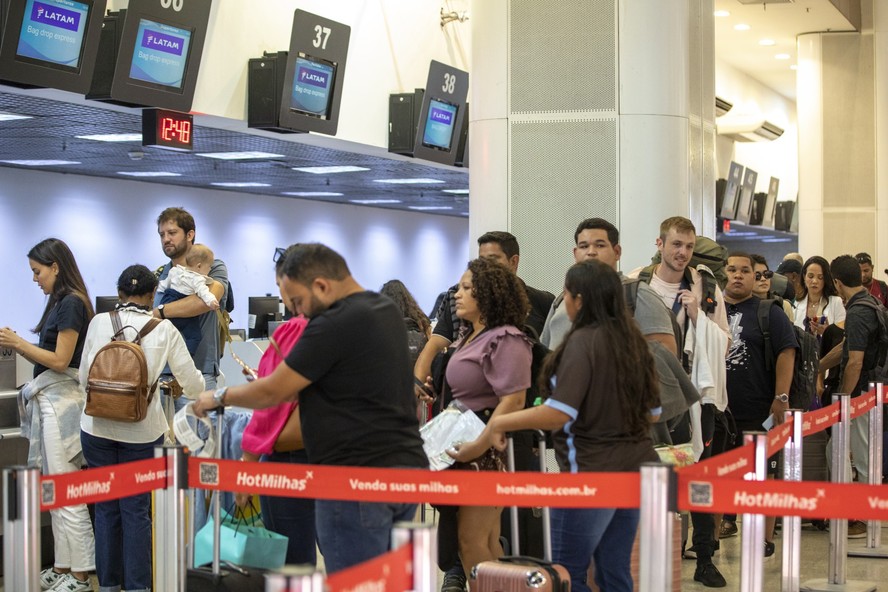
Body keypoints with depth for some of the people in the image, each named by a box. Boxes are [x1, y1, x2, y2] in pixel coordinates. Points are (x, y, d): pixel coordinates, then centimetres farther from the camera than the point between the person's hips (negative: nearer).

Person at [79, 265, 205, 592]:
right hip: (141, 430, -1)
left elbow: (84, 376, 7)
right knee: (136, 509, 8)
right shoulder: (164, 330, -3)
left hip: (98, 427, 1)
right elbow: (193, 385, 0)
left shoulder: (99, 322, 0)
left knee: (106, 506, 12)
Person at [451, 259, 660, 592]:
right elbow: (652, 410, 16)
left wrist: (500, 422, -16)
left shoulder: (583, 342, -14)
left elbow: (560, 414, -23)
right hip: (635, 465, 8)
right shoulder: (632, 339, 9)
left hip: (592, 471, -8)